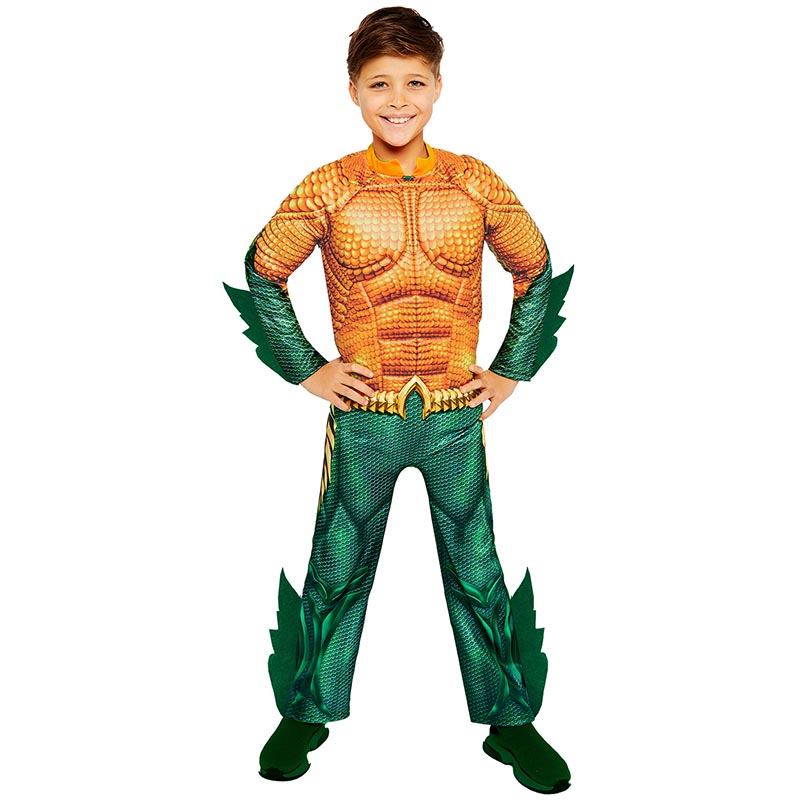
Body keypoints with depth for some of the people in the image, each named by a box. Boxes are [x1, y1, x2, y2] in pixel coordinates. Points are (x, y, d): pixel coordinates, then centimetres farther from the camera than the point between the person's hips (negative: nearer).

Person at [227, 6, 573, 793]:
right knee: (337, 570, 13)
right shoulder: (328, 190, -5)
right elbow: (263, 275, 4)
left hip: (457, 417, 1)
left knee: (477, 572, 11)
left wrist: (511, 369, 4)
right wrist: (304, 369, -1)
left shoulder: (476, 184, -2)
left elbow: (536, 272, 10)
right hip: (363, 417, 0)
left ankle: (509, 721, 28)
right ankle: (308, 712, 32)